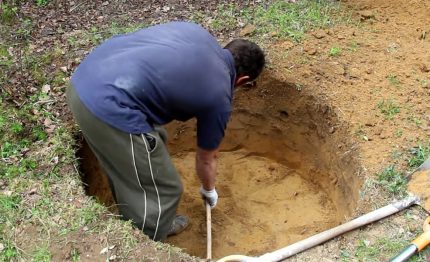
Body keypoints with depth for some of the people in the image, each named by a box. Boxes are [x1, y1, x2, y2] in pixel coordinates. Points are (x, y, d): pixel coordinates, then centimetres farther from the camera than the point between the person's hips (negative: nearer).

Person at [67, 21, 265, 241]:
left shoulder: (197, 32, 19)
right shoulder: (219, 96, 5)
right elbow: (206, 159, 20)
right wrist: (209, 190, 41)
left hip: (84, 79, 9)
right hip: (108, 107, -9)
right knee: (164, 190, 11)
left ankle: (155, 223, 49)